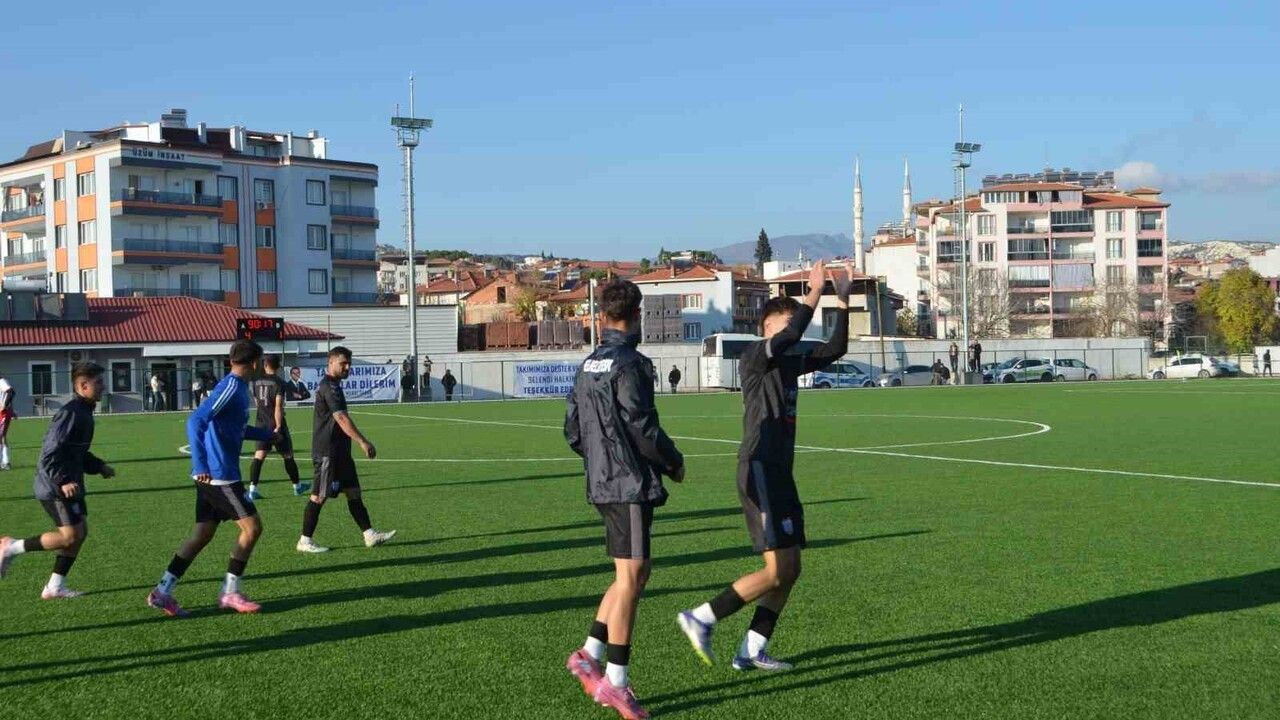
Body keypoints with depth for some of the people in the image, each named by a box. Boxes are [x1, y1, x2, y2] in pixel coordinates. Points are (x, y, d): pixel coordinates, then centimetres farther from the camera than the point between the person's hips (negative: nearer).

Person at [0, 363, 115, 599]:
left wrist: (99, 467, 14)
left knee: (80, 532, 8)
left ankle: (55, 587, 15)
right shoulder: (70, 413, -20)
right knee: (70, 536, -11)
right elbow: (50, 452, -24)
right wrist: (63, 481, -28)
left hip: (69, 484, 10)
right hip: (56, 487, -10)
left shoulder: (84, 412, 12)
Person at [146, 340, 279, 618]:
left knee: (203, 532, 11)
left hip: (212, 475, 9)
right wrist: (201, 466, -30)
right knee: (252, 527, -3)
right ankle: (230, 593, 3)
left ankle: (163, 592, 12)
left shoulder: (236, 387, 13)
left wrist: (266, 434, 44)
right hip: (219, 475, -9)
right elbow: (195, 421, -25)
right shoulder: (231, 387, -15)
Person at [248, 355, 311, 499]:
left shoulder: (256, 381, 4)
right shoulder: (279, 382, -14)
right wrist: (278, 426, -21)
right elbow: (278, 406, -22)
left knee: (259, 455, 0)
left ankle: (252, 489, -13)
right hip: (276, 423, -4)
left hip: (261, 423, 4)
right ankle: (297, 486, 25)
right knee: (288, 455, 11)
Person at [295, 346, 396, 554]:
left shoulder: (332, 386, 15)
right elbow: (341, 418, -27)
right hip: (327, 452, -10)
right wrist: (363, 442, -32)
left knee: (353, 492, 8)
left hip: (340, 451, 10)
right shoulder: (329, 387, -17)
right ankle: (305, 541, 6)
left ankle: (370, 535, 9)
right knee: (319, 496, -2)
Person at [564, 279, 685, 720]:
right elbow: (643, 428, -18)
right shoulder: (629, 364, -14)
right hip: (631, 484, -9)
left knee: (635, 574, 17)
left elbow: (573, 432, 15)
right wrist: (674, 463, -2)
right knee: (629, 578, -5)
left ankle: (589, 655, 16)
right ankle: (615, 682, -2)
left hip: (602, 483, 9)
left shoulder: (589, 365, 12)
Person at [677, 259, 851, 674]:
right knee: (777, 571, -12)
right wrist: (814, 293, -18)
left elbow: (835, 350, 18)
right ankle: (701, 619, -4)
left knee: (790, 569, 8)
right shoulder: (755, 357, -9)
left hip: (780, 474, 10)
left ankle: (752, 651, 13)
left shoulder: (790, 361, 17)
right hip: (760, 472, -10)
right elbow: (790, 335, -27)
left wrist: (842, 300, 11)